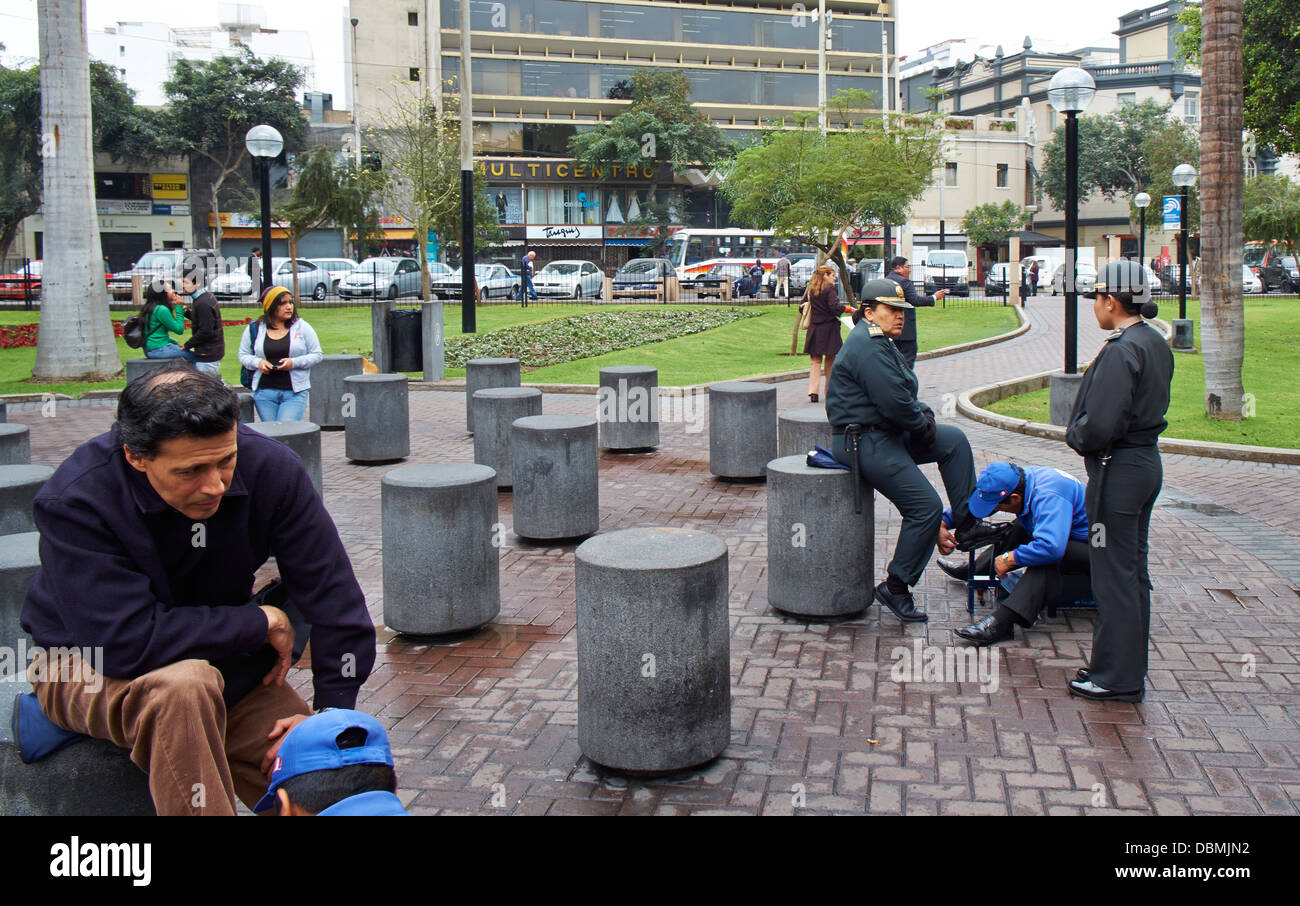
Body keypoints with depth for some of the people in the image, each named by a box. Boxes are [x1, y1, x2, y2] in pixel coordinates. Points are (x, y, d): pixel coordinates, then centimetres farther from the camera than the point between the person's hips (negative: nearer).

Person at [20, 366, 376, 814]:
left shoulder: (270, 469, -18)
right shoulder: (74, 502, -27)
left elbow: (335, 603, -11)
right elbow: (125, 644, -34)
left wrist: (332, 715, -14)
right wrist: (262, 622, -25)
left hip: (222, 661, 3)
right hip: (90, 668, -3)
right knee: (182, 686, -37)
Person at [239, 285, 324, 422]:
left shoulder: (302, 326, 3)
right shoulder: (254, 329, 7)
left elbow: (317, 354, 3)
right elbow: (243, 355, 13)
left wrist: (294, 363, -12)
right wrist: (258, 363, -8)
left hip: (295, 391, -2)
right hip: (264, 392, 2)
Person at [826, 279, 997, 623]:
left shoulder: (880, 343, 18)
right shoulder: (867, 346, -19)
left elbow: (905, 396, 22)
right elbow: (894, 403, -25)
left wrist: (923, 412, 2)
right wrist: (923, 426, -9)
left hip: (889, 434, 12)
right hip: (865, 443, -12)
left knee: (954, 440, 16)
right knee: (926, 507, -13)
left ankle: (966, 523, 16)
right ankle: (895, 588, -3)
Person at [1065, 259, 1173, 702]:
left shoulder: (1121, 350, -21)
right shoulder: (1156, 342, 9)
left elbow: (1099, 425, -27)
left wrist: (1075, 437, -6)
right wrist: (1083, 434, 12)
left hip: (1116, 470, -10)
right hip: (1147, 461, 10)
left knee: (1113, 574, -1)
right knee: (1133, 569, 17)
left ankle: (1116, 678, 8)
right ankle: (1131, 665, 28)